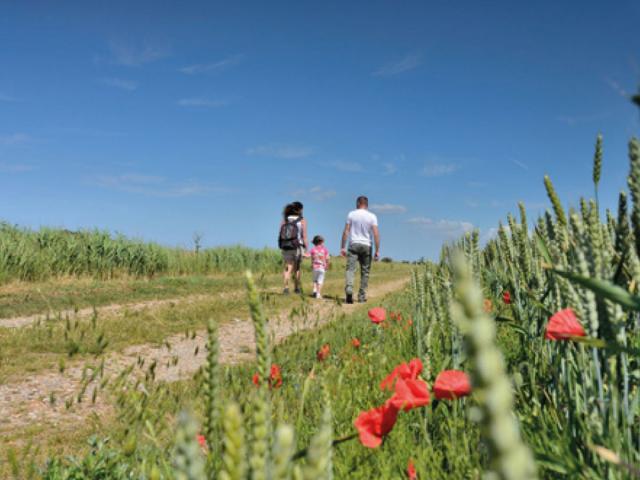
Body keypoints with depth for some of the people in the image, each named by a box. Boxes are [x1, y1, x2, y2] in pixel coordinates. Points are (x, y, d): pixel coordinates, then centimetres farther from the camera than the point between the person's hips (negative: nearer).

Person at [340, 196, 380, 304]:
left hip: (353, 245, 0)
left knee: (350, 269, -7)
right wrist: (377, 250, -3)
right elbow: (376, 234, -5)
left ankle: (349, 288, -31)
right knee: (365, 272, 9)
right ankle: (362, 296, 11)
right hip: (366, 246, 0)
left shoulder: (351, 214, 3)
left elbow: (346, 231, -1)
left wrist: (343, 247, 3)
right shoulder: (372, 216, 1)